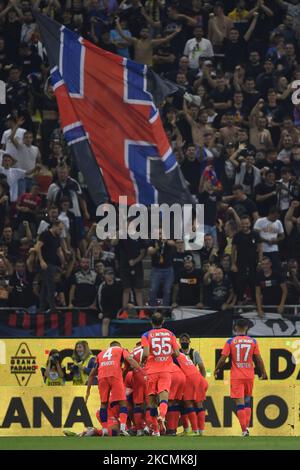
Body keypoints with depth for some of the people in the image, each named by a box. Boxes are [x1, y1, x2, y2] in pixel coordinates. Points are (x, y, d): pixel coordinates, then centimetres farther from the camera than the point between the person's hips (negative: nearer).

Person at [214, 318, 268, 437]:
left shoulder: (230, 342, -4)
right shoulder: (253, 341, 1)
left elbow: (223, 359, -5)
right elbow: (258, 359, 2)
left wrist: (217, 369, 11)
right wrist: (263, 373, 14)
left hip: (236, 377, -2)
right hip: (249, 376, 2)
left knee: (240, 403, -3)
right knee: (247, 401, 18)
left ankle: (244, 430, -9)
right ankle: (247, 426, 9)